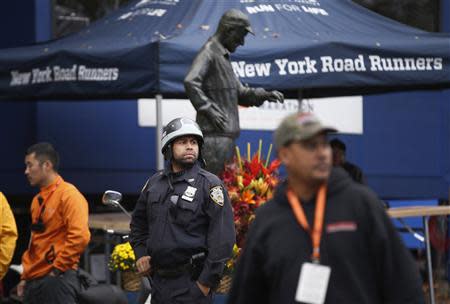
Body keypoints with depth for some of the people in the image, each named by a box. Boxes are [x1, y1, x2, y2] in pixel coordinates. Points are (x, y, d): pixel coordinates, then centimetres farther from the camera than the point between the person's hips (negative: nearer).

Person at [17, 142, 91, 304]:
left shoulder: (68, 195, -9)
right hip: (34, 281, 8)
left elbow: (79, 236, -20)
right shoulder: (37, 200, 17)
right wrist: (25, 276, 17)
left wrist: (57, 269, -16)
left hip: (57, 279, -8)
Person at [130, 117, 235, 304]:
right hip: (159, 280, 6)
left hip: (191, 282, -6)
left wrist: (206, 282, -14)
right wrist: (140, 253, 11)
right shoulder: (154, 183, 11)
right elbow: (138, 222, 27)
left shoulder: (210, 185, -6)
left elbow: (223, 238, -12)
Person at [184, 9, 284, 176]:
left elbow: (240, 93, 27)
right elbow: (190, 82, -23)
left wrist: (264, 95, 12)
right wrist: (209, 109, -23)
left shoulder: (223, 56, 23)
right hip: (214, 134, -10)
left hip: (227, 134, 10)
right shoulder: (209, 52, -7)